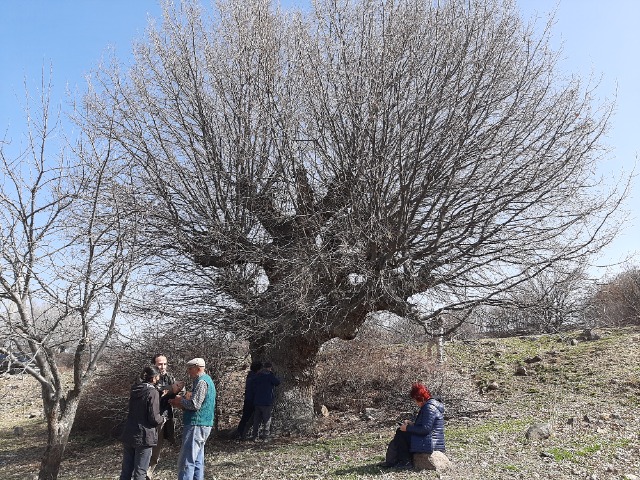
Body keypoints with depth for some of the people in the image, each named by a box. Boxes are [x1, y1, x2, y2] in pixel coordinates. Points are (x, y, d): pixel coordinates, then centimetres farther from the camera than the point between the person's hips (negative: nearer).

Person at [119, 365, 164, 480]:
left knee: (126, 470, 14)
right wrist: (162, 419, 4)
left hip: (129, 435, 7)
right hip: (144, 436, -7)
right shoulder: (153, 393, -16)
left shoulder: (134, 390, 6)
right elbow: (154, 418, -19)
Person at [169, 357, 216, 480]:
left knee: (186, 462, -7)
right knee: (197, 461, 14)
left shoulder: (201, 382, -14)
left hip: (196, 425, -10)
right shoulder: (206, 380, 18)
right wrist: (181, 404, 10)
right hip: (202, 425, 10)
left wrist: (181, 400, -5)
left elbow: (195, 404, -21)